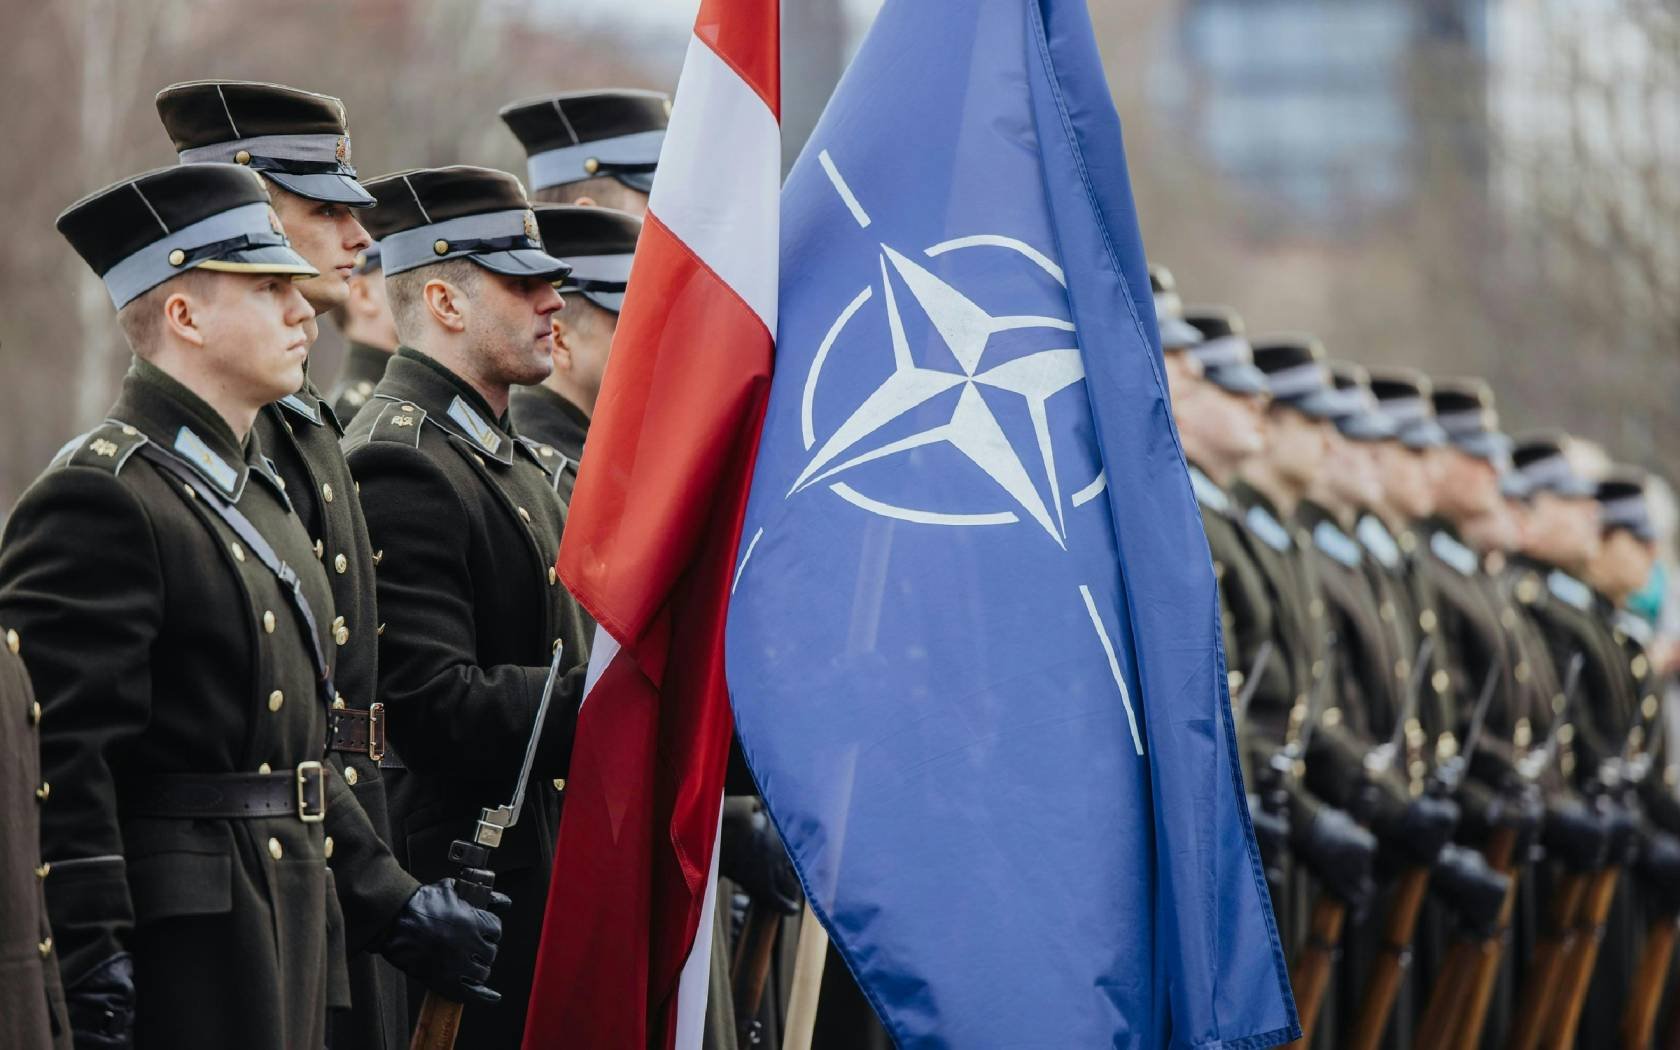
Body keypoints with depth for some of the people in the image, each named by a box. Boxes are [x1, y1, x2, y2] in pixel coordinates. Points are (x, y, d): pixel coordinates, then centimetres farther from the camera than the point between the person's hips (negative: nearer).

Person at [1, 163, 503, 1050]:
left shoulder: (254, 491, 18)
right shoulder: (100, 497, -14)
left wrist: (393, 902, 20)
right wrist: (93, 978, -24)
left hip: (283, 938, 10)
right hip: (178, 959, -10)